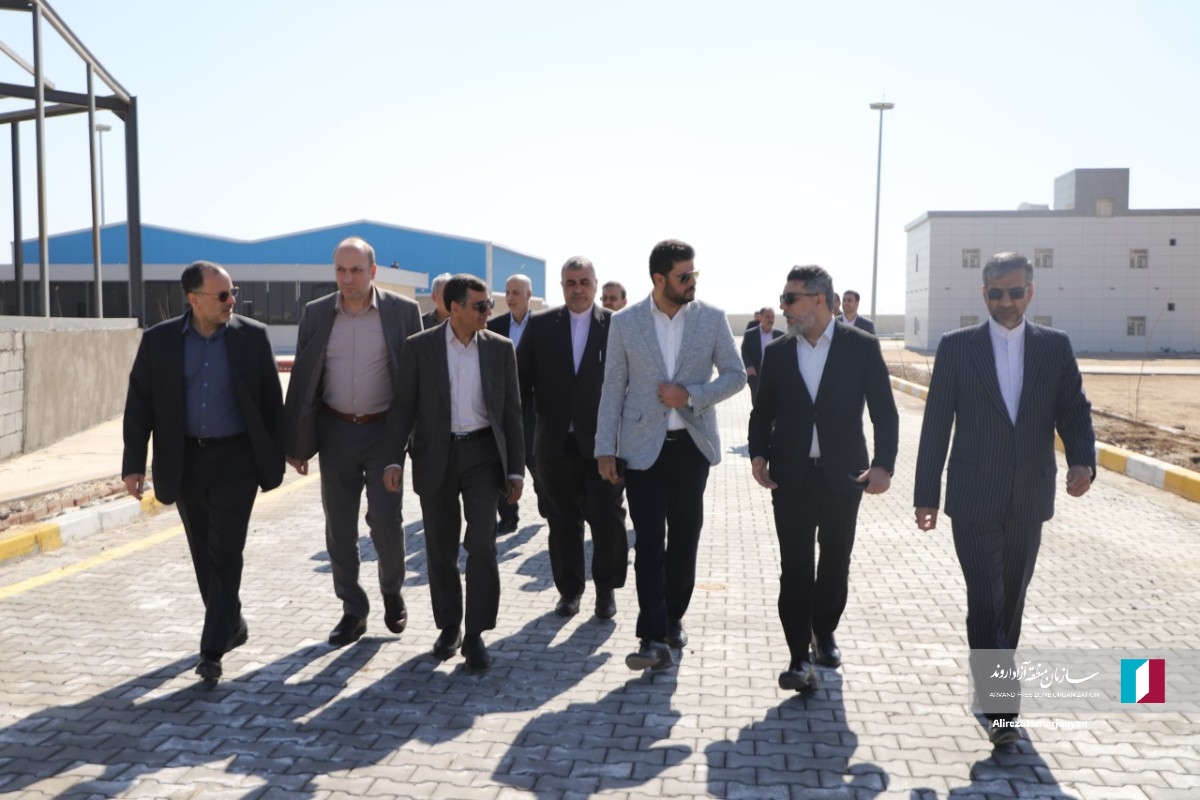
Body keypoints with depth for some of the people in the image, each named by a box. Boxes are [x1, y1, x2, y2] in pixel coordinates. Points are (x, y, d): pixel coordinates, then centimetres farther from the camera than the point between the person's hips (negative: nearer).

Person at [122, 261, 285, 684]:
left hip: (236, 458, -2)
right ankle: (232, 624, 33)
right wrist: (134, 464, -5)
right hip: (185, 460, 3)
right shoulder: (158, 341, -1)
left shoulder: (253, 336, -3)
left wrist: (277, 455, -1)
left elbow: (271, 399, 0)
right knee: (203, 553, 13)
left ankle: (213, 648, -1)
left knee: (225, 553, -6)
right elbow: (139, 405, 1)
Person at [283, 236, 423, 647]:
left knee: (385, 518, -7)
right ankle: (353, 611, 21)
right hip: (335, 431, 3)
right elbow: (302, 379, 4)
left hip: (384, 430, -3)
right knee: (339, 526, 6)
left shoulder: (404, 311, -4)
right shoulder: (316, 313, 2)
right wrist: (295, 442, 2)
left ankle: (392, 592, 21)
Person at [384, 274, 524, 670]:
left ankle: (475, 633, 3)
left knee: (482, 544, -11)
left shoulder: (500, 348, 2)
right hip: (436, 456, 0)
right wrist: (393, 459, -9)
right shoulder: (419, 347, -2)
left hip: (482, 452, 0)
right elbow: (405, 406, 0)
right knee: (440, 548, 8)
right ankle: (449, 626, 27)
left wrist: (516, 469, 2)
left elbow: (511, 411, 5)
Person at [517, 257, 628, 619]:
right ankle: (569, 589, 26)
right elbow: (521, 375, 6)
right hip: (556, 441, 2)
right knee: (563, 521, 11)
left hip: (602, 440, -1)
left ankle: (606, 587, 21)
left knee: (608, 518, -1)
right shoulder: (540, 325, 4)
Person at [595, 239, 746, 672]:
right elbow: (613, 388, 1)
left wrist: (691, 395, -13)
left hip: (692, 443, 2)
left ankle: (673, 619, 28)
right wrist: (605, 449, -2)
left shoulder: (712, 318, 0)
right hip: (643, 446, -1)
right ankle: (654, 638, -4)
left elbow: (736, 375, 4)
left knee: (685, 536, 10)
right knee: (649, 541, -5)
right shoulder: (625, 323, -2)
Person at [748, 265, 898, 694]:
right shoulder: (777, 352, 5)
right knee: (795, 567, -3)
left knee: (835, 563, 13)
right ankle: (800, 657, 2)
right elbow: (763, 411, 9)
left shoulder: (862, 347, -4)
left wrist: (883, 463, -15)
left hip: (842, 476, -1)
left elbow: (884, 411, -4)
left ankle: (824, 632, 37)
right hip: (791, 477, 1)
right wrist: (758, 453, -7)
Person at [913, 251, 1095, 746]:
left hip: (1029, 500, 3)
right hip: (974, 500, -3)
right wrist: (926, 494, -2)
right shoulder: (957, 346, -2)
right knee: (986, 601, -8)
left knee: (1012, 598, 16)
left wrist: (1082, 461, -20)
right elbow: (936, 424, -1)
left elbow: (1073, 411, 1)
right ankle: (1000, 707, -2)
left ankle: (992, 675, 35)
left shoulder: (1055, 347, 4)